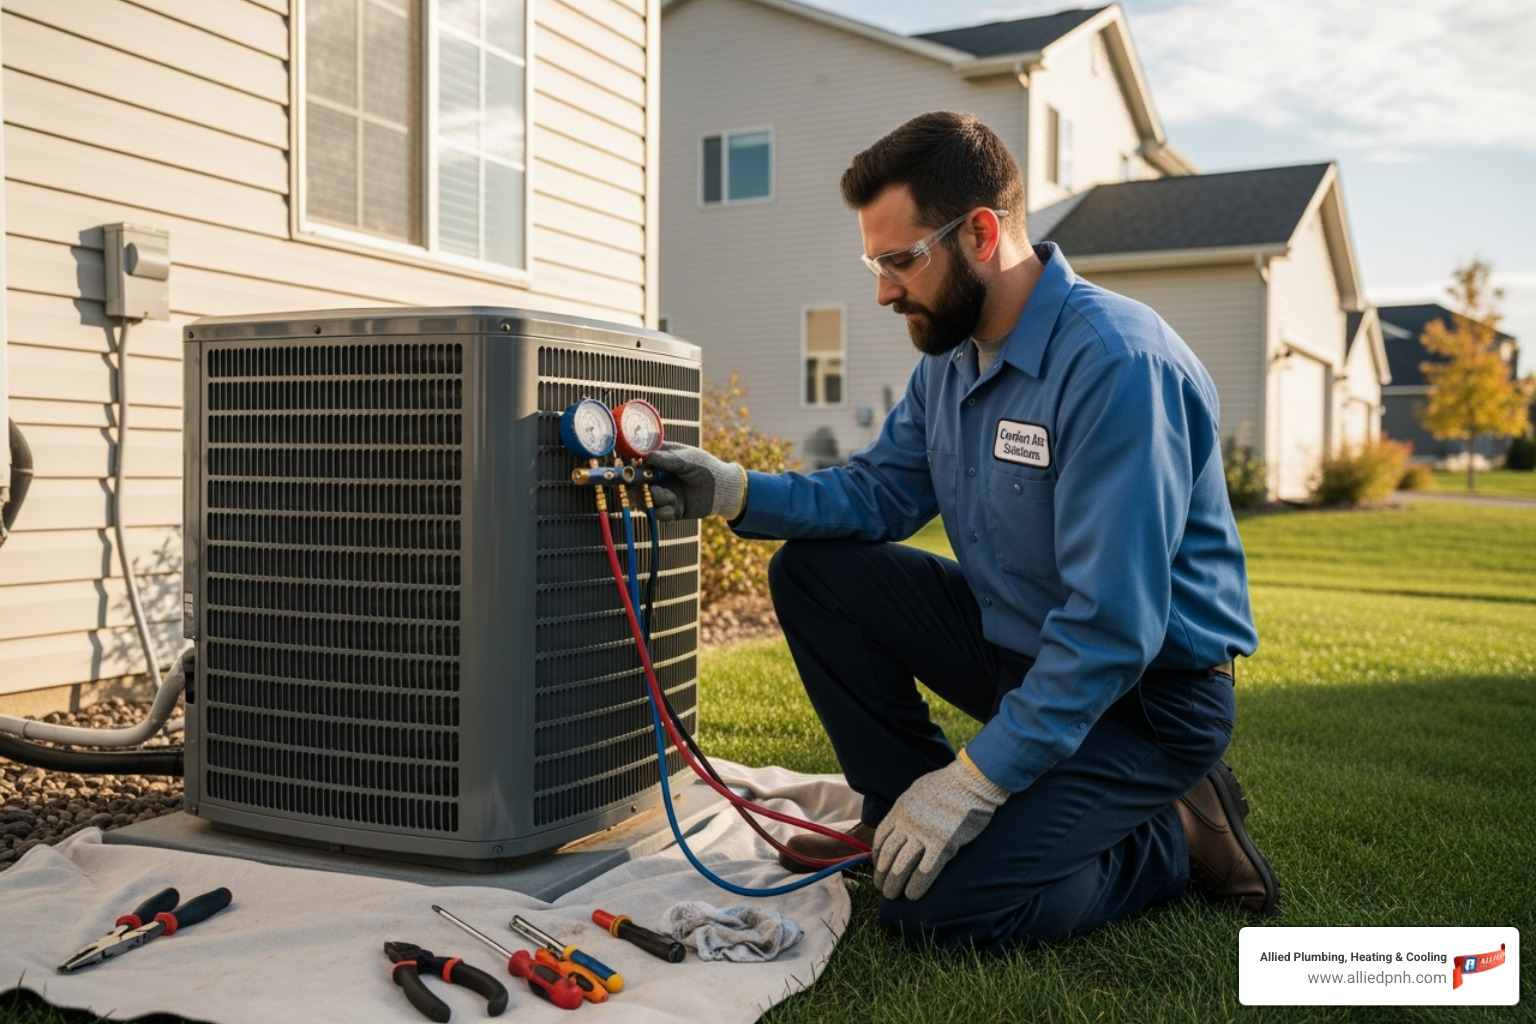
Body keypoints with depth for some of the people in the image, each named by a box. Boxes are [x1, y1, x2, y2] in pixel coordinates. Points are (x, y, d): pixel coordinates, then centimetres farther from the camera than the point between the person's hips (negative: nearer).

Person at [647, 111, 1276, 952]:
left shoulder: (1116, 363, -28)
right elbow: (877, 491, 8)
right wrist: (734, 492, -8)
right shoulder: (950, 354, 2)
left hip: (1146, 689, -8)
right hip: (1014, 644, 8)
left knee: (935, 899, -20)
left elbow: (1114, 627, -30)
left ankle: (1175, 836, 2)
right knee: (812, 573, -1)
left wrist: (974, 781, -27)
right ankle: (903, 807, 8)